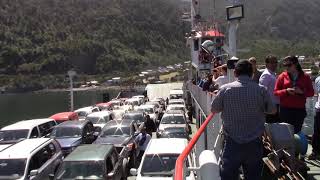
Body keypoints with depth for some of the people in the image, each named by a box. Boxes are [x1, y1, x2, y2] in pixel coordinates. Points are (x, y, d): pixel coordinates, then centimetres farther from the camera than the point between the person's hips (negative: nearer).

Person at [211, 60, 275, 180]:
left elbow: (214, 110, 3)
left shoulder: (225, 89, -10)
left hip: (232, 143, -1)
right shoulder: (261, 90, -8)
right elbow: (272, 110, 7)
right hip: (255, 143, 2)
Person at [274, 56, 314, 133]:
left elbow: (311, 93, 7)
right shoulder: (282, 76, 2)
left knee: (297, 132, 5)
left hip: (300, 110, 1)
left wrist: (302, 92, -12)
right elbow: (275, 92, 2)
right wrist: (286, 91, -15)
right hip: (285, 109, -1)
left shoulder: (305, 77, 5)